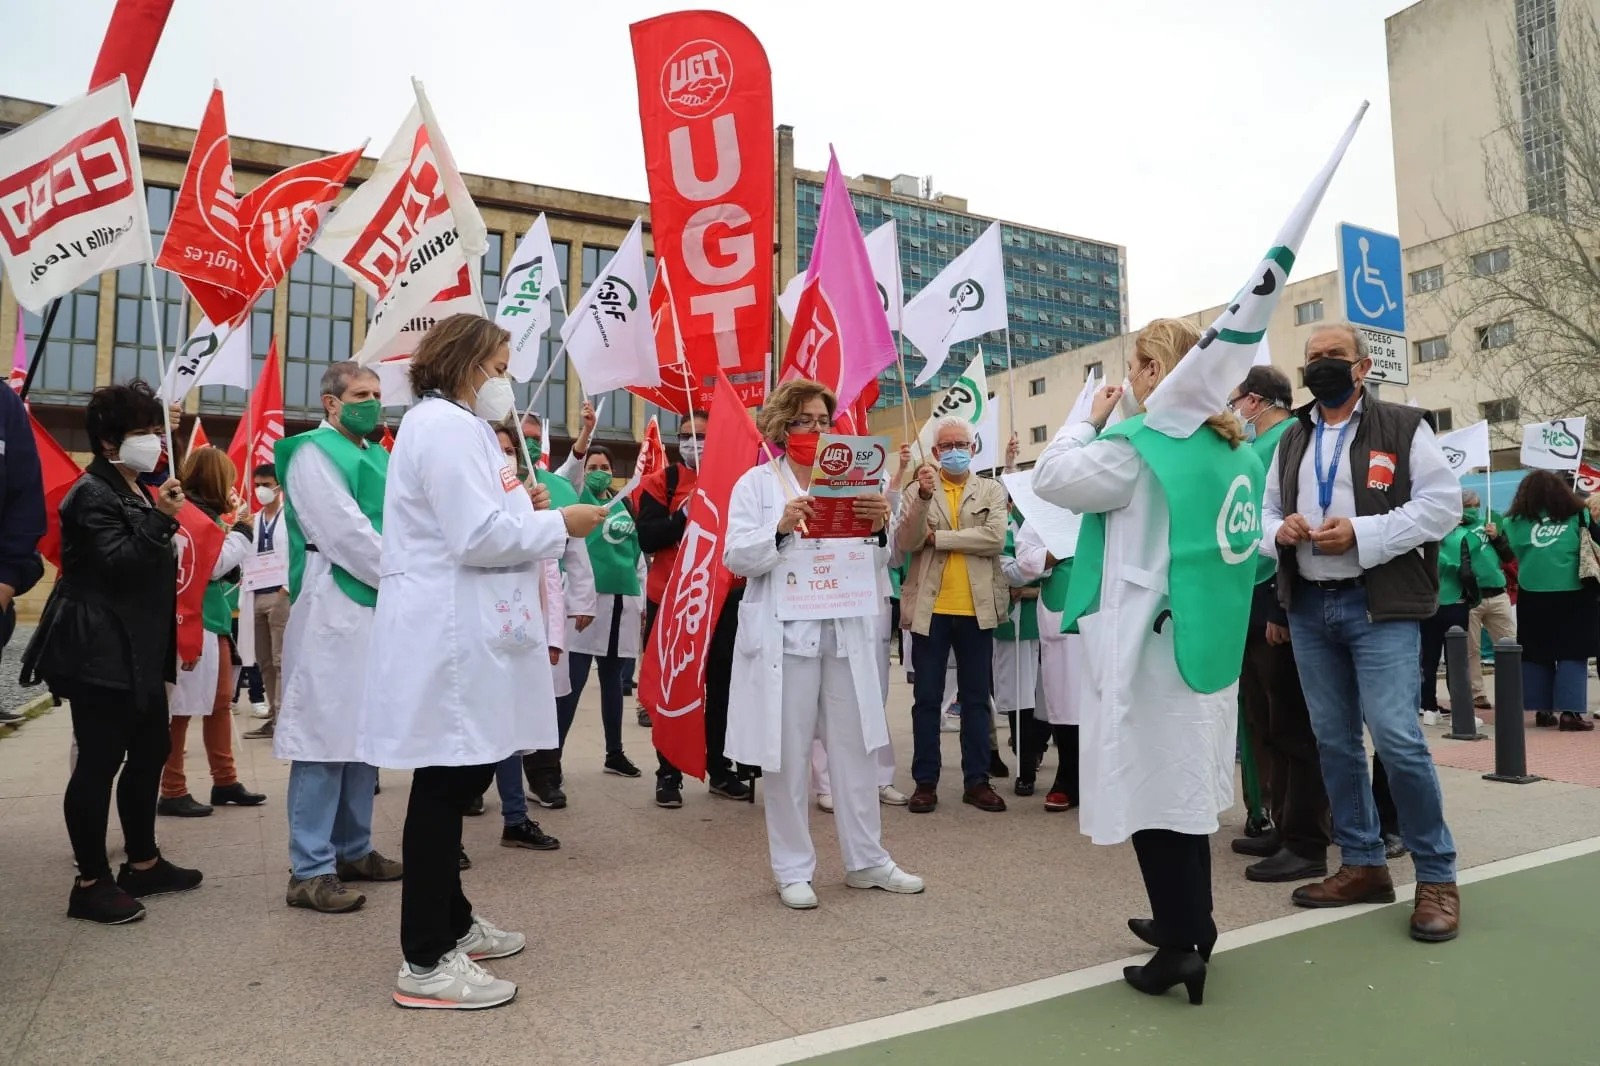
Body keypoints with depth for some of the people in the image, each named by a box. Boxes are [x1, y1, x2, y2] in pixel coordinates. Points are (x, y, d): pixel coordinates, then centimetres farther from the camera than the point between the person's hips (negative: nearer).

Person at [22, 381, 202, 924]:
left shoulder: (134, 492, 17)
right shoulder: (92, 494, -11)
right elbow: (116, 562, -22)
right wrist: (161, 518, -27)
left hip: (136, 651, 10)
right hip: (99, 652, -10)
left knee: (150, 751, 13)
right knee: (100, 761, -5)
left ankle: (142, 863, 24)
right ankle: (91, 882, 5)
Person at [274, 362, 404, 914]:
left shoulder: (377, 456, 18)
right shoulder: (313, 454, -6)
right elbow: (346, 533, -15)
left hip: (378, 608, 8)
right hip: (334, 611, -8)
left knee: (365, 733, 12)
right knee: (326, 735, -6)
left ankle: (353, 850, 23)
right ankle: (310, 870, 2)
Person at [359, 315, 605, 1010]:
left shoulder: (450, 424, 21)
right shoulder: (447, 426, -13)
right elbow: (479, 537, -21)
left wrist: (521, 507, 10)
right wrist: (560, 524, -10)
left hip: (459, 629, 11)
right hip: (449, 633, -11)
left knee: (457, 779, 17)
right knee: (445, 785, -4)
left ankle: (452, 924, 32)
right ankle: (425, 964, 7)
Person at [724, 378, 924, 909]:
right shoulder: (757, 482, 3)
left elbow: (876, 562, 11)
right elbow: (737, 558, -7)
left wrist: (879, 529, -10)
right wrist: (781, 529, -24)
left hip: (845, 632, 4)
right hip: (784, 633, -3)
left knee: (856, 748, 9)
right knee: (788, 756, 3)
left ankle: (866, 860, 23)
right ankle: (792, 870, 16)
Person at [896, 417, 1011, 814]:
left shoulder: (992, 490, 6)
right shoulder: (918, 491, 5)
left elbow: (995, 538, -10)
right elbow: (908, 542, -9)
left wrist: (938, 537, -9)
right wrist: (924, 495, -21)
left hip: (976, 610, 1)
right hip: (930, 609, 0)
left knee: (976, 698, 9)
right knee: (927, 699, 5)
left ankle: (977, 780, 18)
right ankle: (925, 781, 14)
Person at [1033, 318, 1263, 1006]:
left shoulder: (1140, 446, -16)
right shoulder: (1233, 449, 10)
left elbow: (1051, 479, -10)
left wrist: (1089, 421, 3)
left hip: (1151, 640, -9)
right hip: (1207, 639, 9)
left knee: (1153, 786, 1)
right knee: (1186, 781, 18)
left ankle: (1180, 945, 8)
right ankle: (1191, 922, 31)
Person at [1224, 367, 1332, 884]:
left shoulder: (1292, 440, -11)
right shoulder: (1255, 447, 17)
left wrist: (1281, 605, -21)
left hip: (1279, 605, -9)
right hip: (1253, 602, 9)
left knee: (1293, 726, -2)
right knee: (1264, 723, 15)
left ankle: (1306, 845, 6)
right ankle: (1283, 826, 26)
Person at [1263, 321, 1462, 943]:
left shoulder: (1403, 428, 1)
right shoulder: (1290, 441, 16)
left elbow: (1442, 503, -7)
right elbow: (1267, 512, 18)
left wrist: (1360, 533, -17)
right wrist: (1279, 531, -6)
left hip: (1380, 605, -5)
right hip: (1309, 607, 5)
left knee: (1397, 739, -10)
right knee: (1334, 740, 9)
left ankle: (1436, 876, 8)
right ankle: (1362, 864, 22)